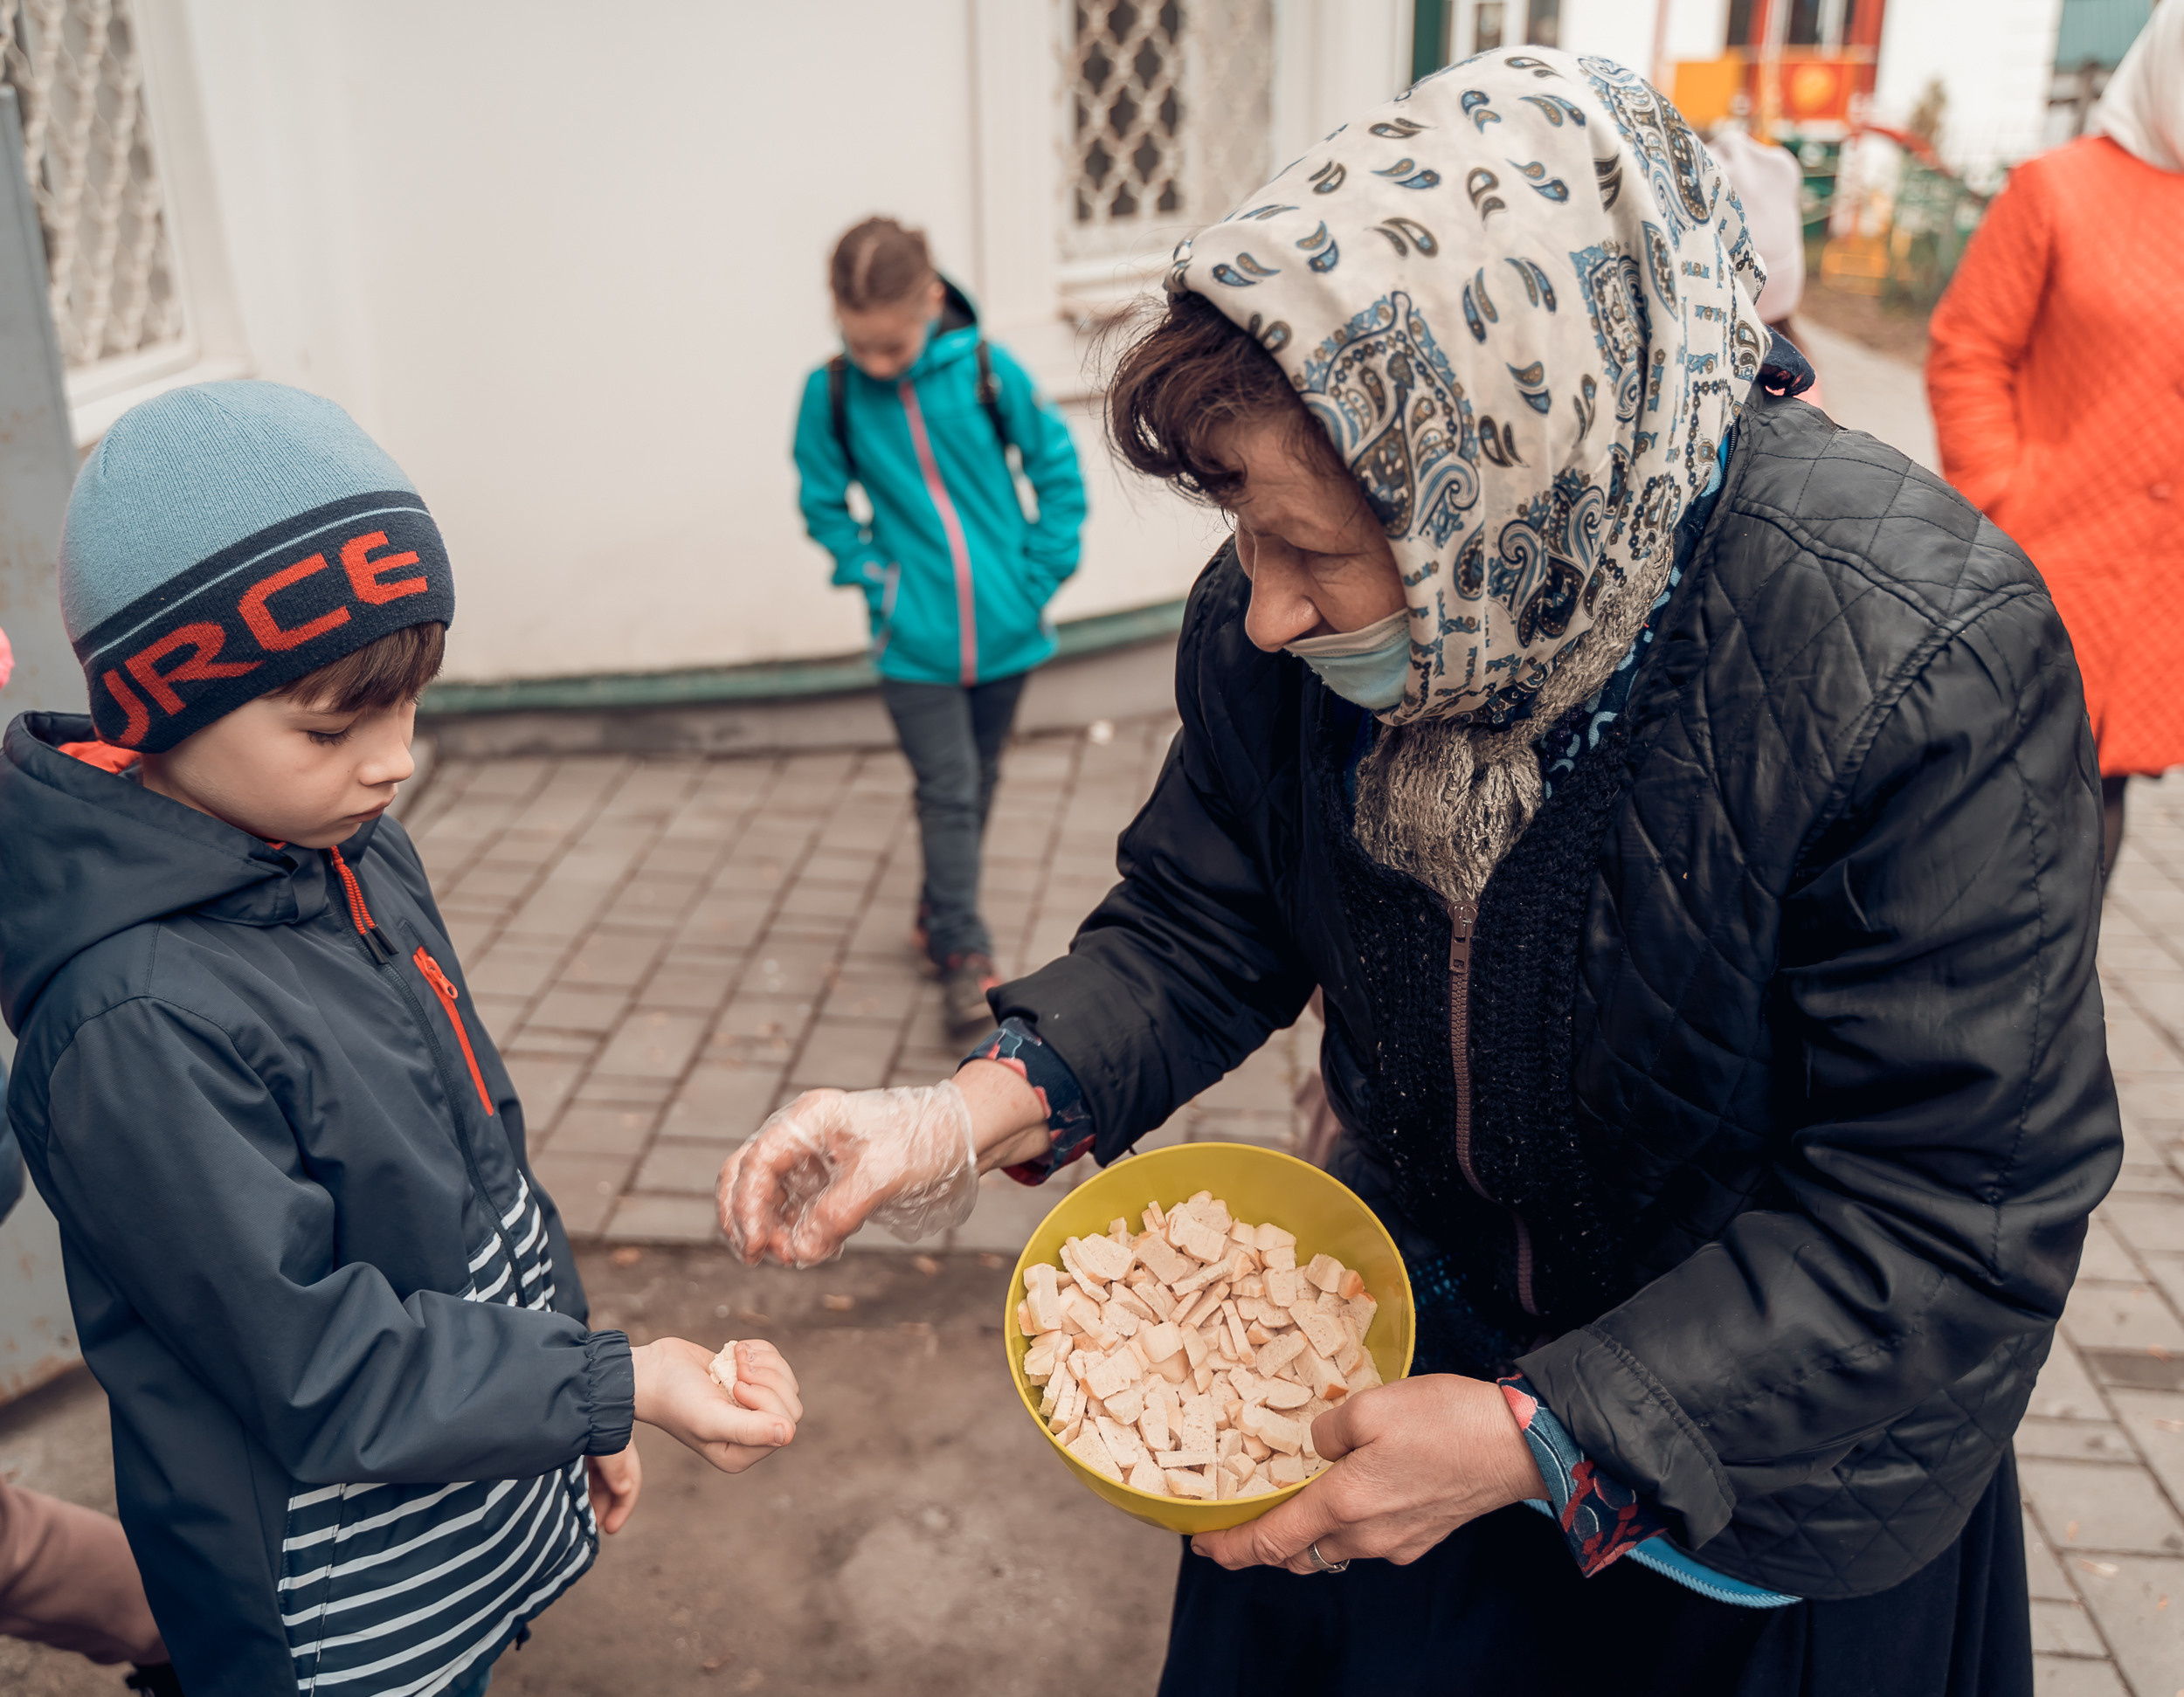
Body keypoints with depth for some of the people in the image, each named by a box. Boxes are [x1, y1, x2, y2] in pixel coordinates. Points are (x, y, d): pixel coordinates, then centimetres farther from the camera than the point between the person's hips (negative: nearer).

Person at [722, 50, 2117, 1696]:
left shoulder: (1923, 665, -36)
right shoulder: (1276, 624, -19)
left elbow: (1953, 1208, -31)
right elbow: (1207, 920, -6)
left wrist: (1541, 1438, -34)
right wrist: (966, 1118, -24)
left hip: (1781, 1427, -3)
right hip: (1420, 1299, 4)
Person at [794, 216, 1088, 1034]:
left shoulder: (985, 367, -9)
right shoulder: (830, 393, -8)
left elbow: (1054, 464, 1)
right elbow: (823, 504, 5)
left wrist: (1043, 571, -3)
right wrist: (876, 579, -6)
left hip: (1003, 627, 2)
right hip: (914, 639, -2)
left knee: (976, 782, 16)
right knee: (946, 792, -3)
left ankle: (939, 916, 35)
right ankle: (963, 952, 5)